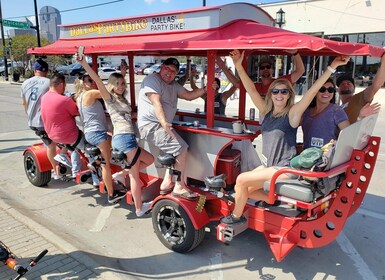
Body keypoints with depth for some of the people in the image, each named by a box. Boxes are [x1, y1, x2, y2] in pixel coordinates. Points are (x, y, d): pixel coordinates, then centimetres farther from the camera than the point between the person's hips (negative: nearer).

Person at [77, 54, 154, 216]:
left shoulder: (123, 99, 24)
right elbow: (97, 81, -12)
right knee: (135, 175, -3)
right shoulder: (109, 98, -1)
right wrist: (84, 63, -26)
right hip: (124, 137, -9)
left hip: (127, 138, 9)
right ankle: (139, 208, 5)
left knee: (149, 159, 20)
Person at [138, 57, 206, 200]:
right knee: (181, 149, -15)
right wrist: (164, 123, -37)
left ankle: (167, 183, 12)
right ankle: (179, 187, -7)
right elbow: (156, 102, -25)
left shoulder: (173, 85, 17)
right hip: (151, 125, -10)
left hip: (164, 125, 10)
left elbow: (189, 95, 10)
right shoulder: (153, 80, -12)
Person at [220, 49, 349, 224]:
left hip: (284, 169, -7)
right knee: (242, 189, 2)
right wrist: (239, 66, -15)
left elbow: (312, 91, -20)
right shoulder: (266, 111, 4)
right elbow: (251, 89, -5)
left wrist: (332, 67, -27)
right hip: (269, 165, 7)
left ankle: (236, 216, 8)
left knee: (242, 180, -15)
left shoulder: (292, 113, -10)